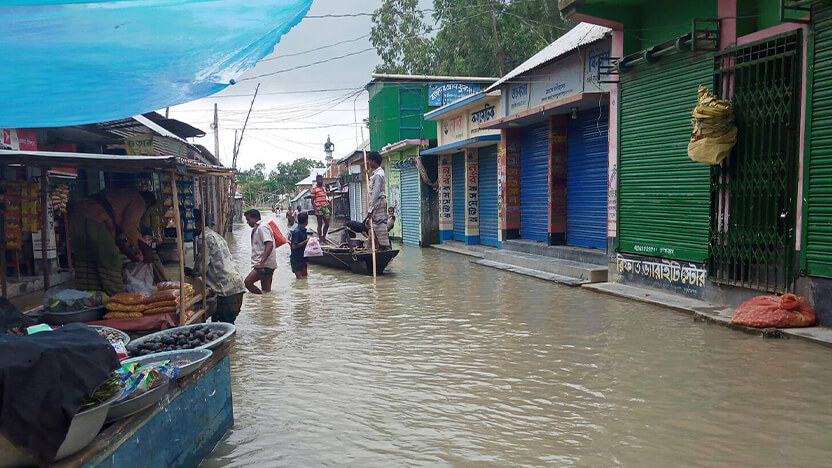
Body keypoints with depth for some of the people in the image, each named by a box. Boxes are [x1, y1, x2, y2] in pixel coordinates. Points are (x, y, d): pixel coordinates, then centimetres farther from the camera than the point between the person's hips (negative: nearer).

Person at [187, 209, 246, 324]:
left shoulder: (205, 239, -10)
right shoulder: (214, 235, 21)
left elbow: (200, 269, -10)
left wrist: (190, 272, 9)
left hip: (228, 289, -10)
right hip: (236, 285, 10)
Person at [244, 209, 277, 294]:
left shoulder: (262, 227, -11)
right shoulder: (256, 229, 20)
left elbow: (269, 245, -24)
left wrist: (262, 262, -31)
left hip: (265, 264, -10)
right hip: (264, 264, 10)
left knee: (248, 282, -17)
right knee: (266, 291, 9)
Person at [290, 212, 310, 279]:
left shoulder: (303, 230, 6)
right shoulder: (297, 231, -22)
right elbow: (294, 246, -24)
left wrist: (307, 239, 5)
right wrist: (306, 241, -21)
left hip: (302, 257, 9)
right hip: (296, 258, -9)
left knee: (305, 276, 13)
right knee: (300, 277, -4)